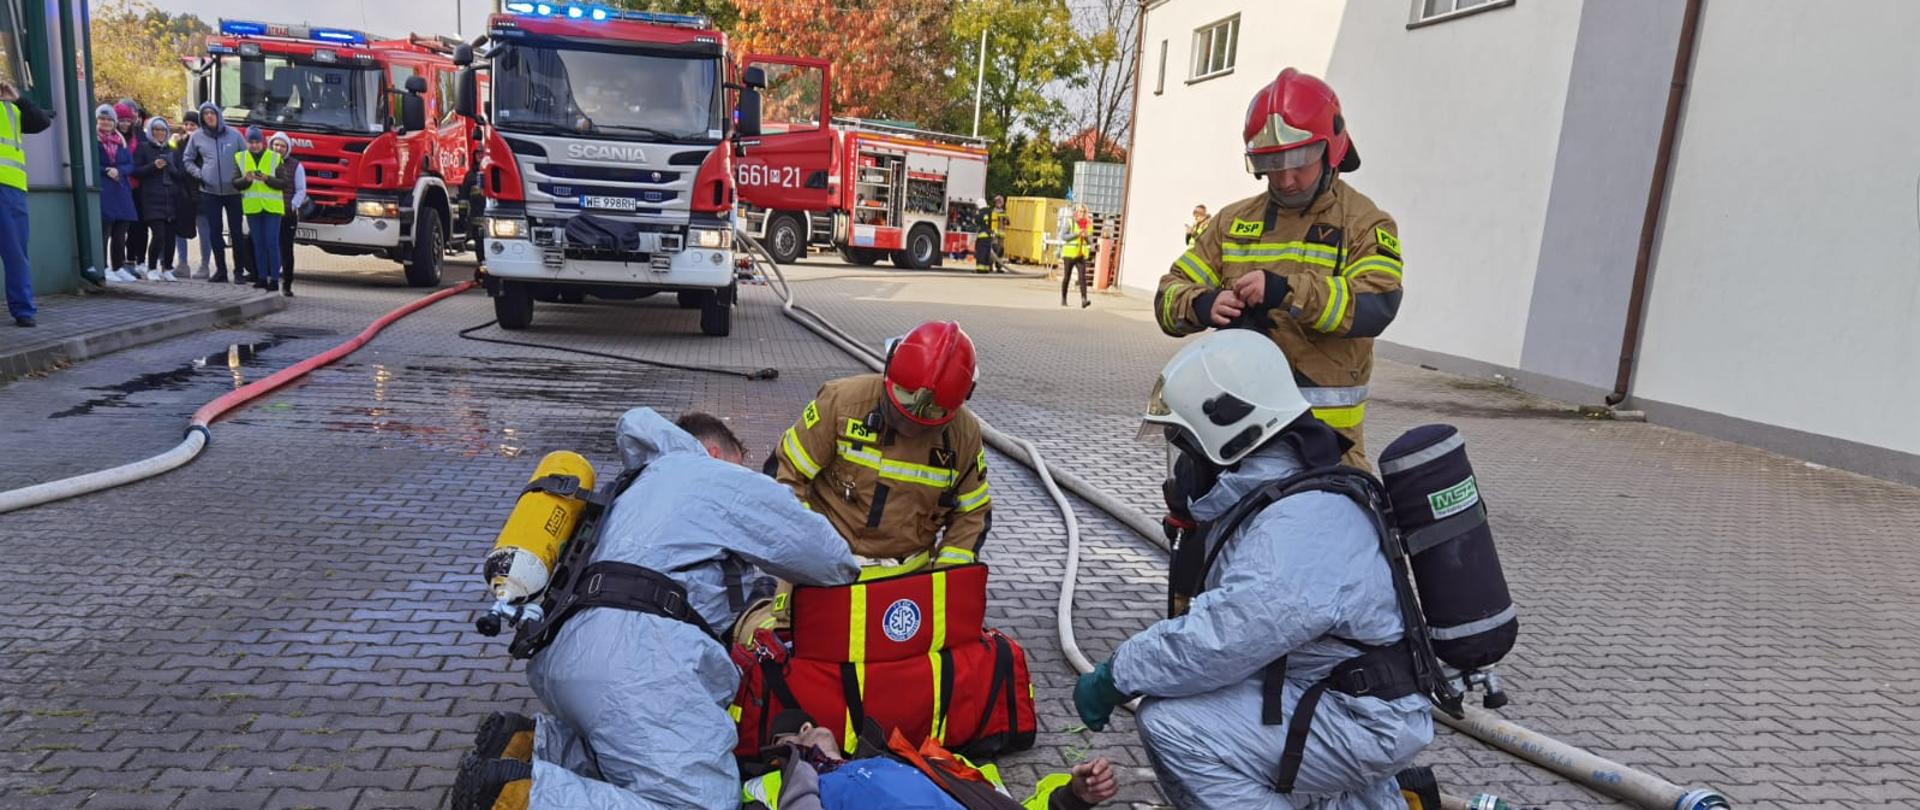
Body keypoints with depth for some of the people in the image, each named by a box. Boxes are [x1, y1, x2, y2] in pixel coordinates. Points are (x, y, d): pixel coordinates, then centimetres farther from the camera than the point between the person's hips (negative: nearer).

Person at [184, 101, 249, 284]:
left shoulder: (234, 134, 2)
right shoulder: (197, 137, 6)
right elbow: (188, 160, 16)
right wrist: (198, 174, 0)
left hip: (233, 191, -2)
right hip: (210, 192, 2)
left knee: (237, 231, 0)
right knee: (214, 232, 3)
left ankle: (238, 270, 6)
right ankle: (220, 269, 11)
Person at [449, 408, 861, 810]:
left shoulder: (655, 472, 31)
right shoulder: (737, 483, 13)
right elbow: (829, 557, 17)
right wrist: (847, 570, 40)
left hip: (560, 652, 9)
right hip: (634, 653, -9)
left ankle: (534, 743, 3)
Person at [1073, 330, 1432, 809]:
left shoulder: (1299, 526, -27)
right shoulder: (1275, 490, 6)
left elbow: (1218, 639, -30)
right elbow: (1225, 616, 8)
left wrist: (1114, 676, -18)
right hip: (1337, 690, 10)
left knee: (1171, 725, -18)